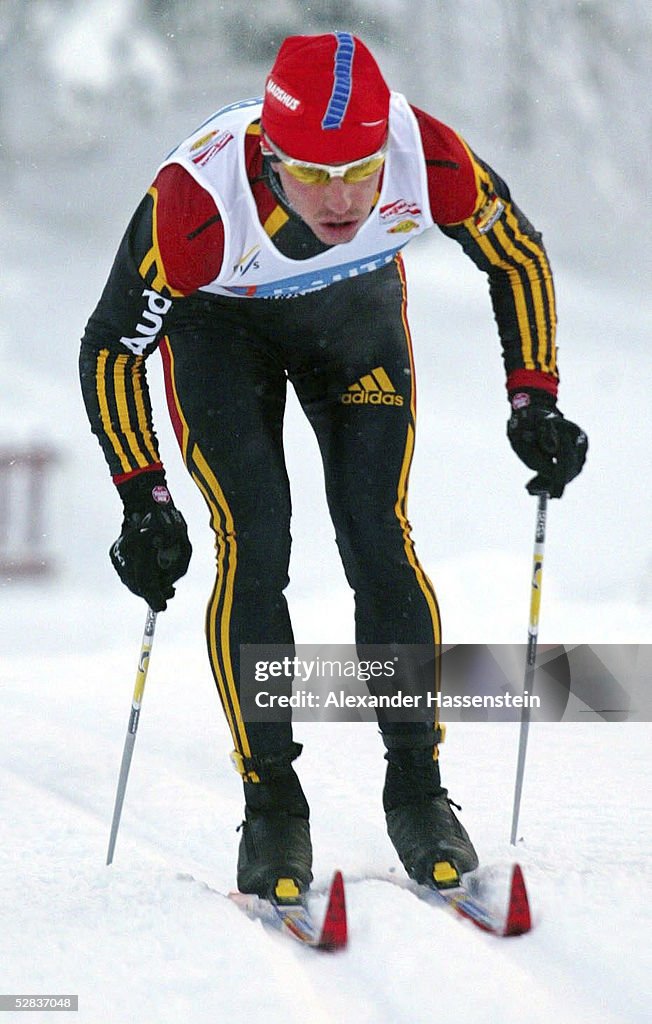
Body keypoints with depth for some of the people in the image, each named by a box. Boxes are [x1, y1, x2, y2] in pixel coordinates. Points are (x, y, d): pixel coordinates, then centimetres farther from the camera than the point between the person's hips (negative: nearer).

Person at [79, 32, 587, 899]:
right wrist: (143, 500, -26)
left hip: (359, 310, 2)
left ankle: (416, 787, 4)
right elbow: (112, 346, -23)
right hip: (220, 323, -2)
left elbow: (518, 256, -13)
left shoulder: (428, 158, -35)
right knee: (253, 549, -14)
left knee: (380, 541, -10)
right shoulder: (198, 201, -40)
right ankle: (272, 803, -3)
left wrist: (535, 402, -15)